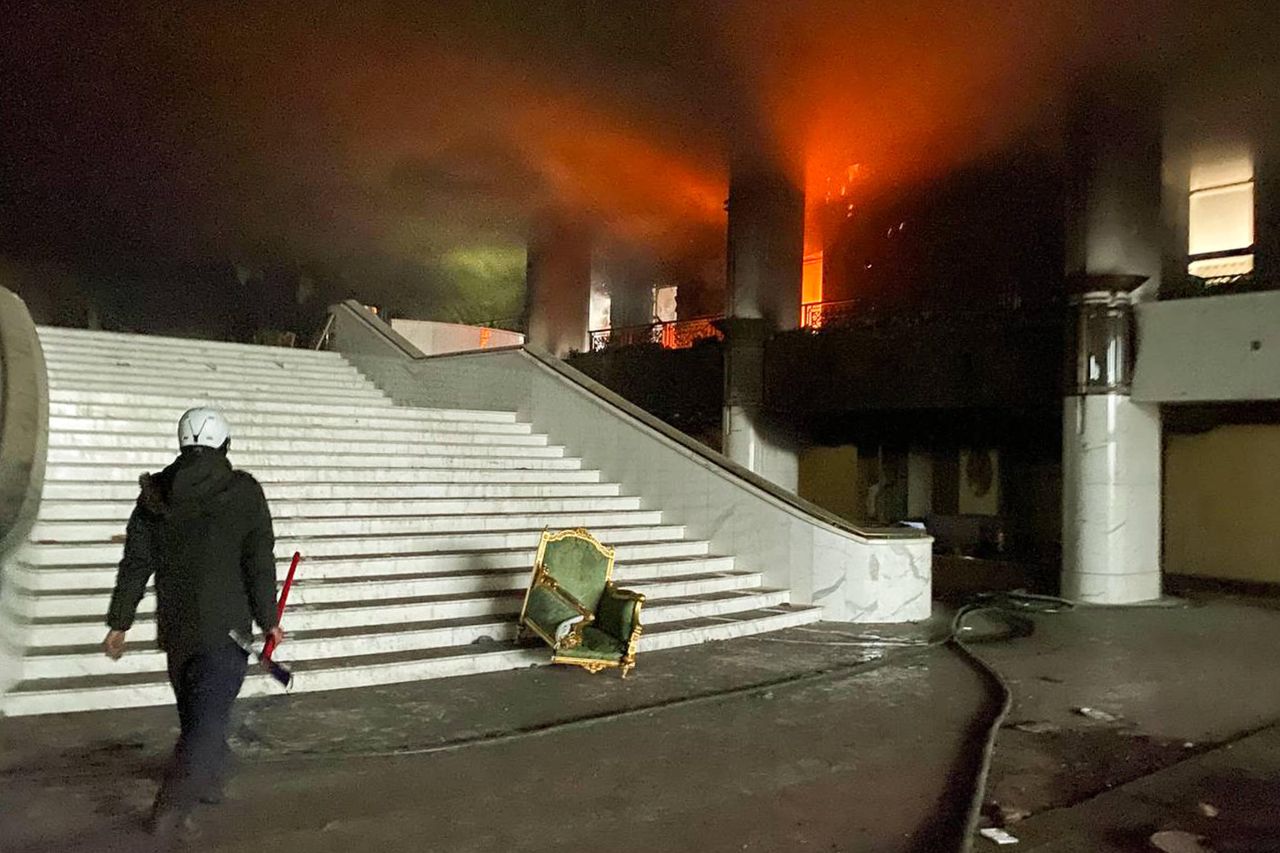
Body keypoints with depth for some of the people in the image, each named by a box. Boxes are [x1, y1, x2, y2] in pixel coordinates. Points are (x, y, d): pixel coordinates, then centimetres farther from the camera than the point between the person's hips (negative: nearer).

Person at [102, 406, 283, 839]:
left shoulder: (156, 493, 2)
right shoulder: (244, 492, -9)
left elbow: (135, 563, 3)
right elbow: (260, 564, -9)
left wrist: (118, 622, 9)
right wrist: (268, 620, 0)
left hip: (175, 626, 5)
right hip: (226, 627, -5)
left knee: (195, 708, 22)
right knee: (208, 717, -1)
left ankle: (211, 779, 39)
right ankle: (171, 809, -7)